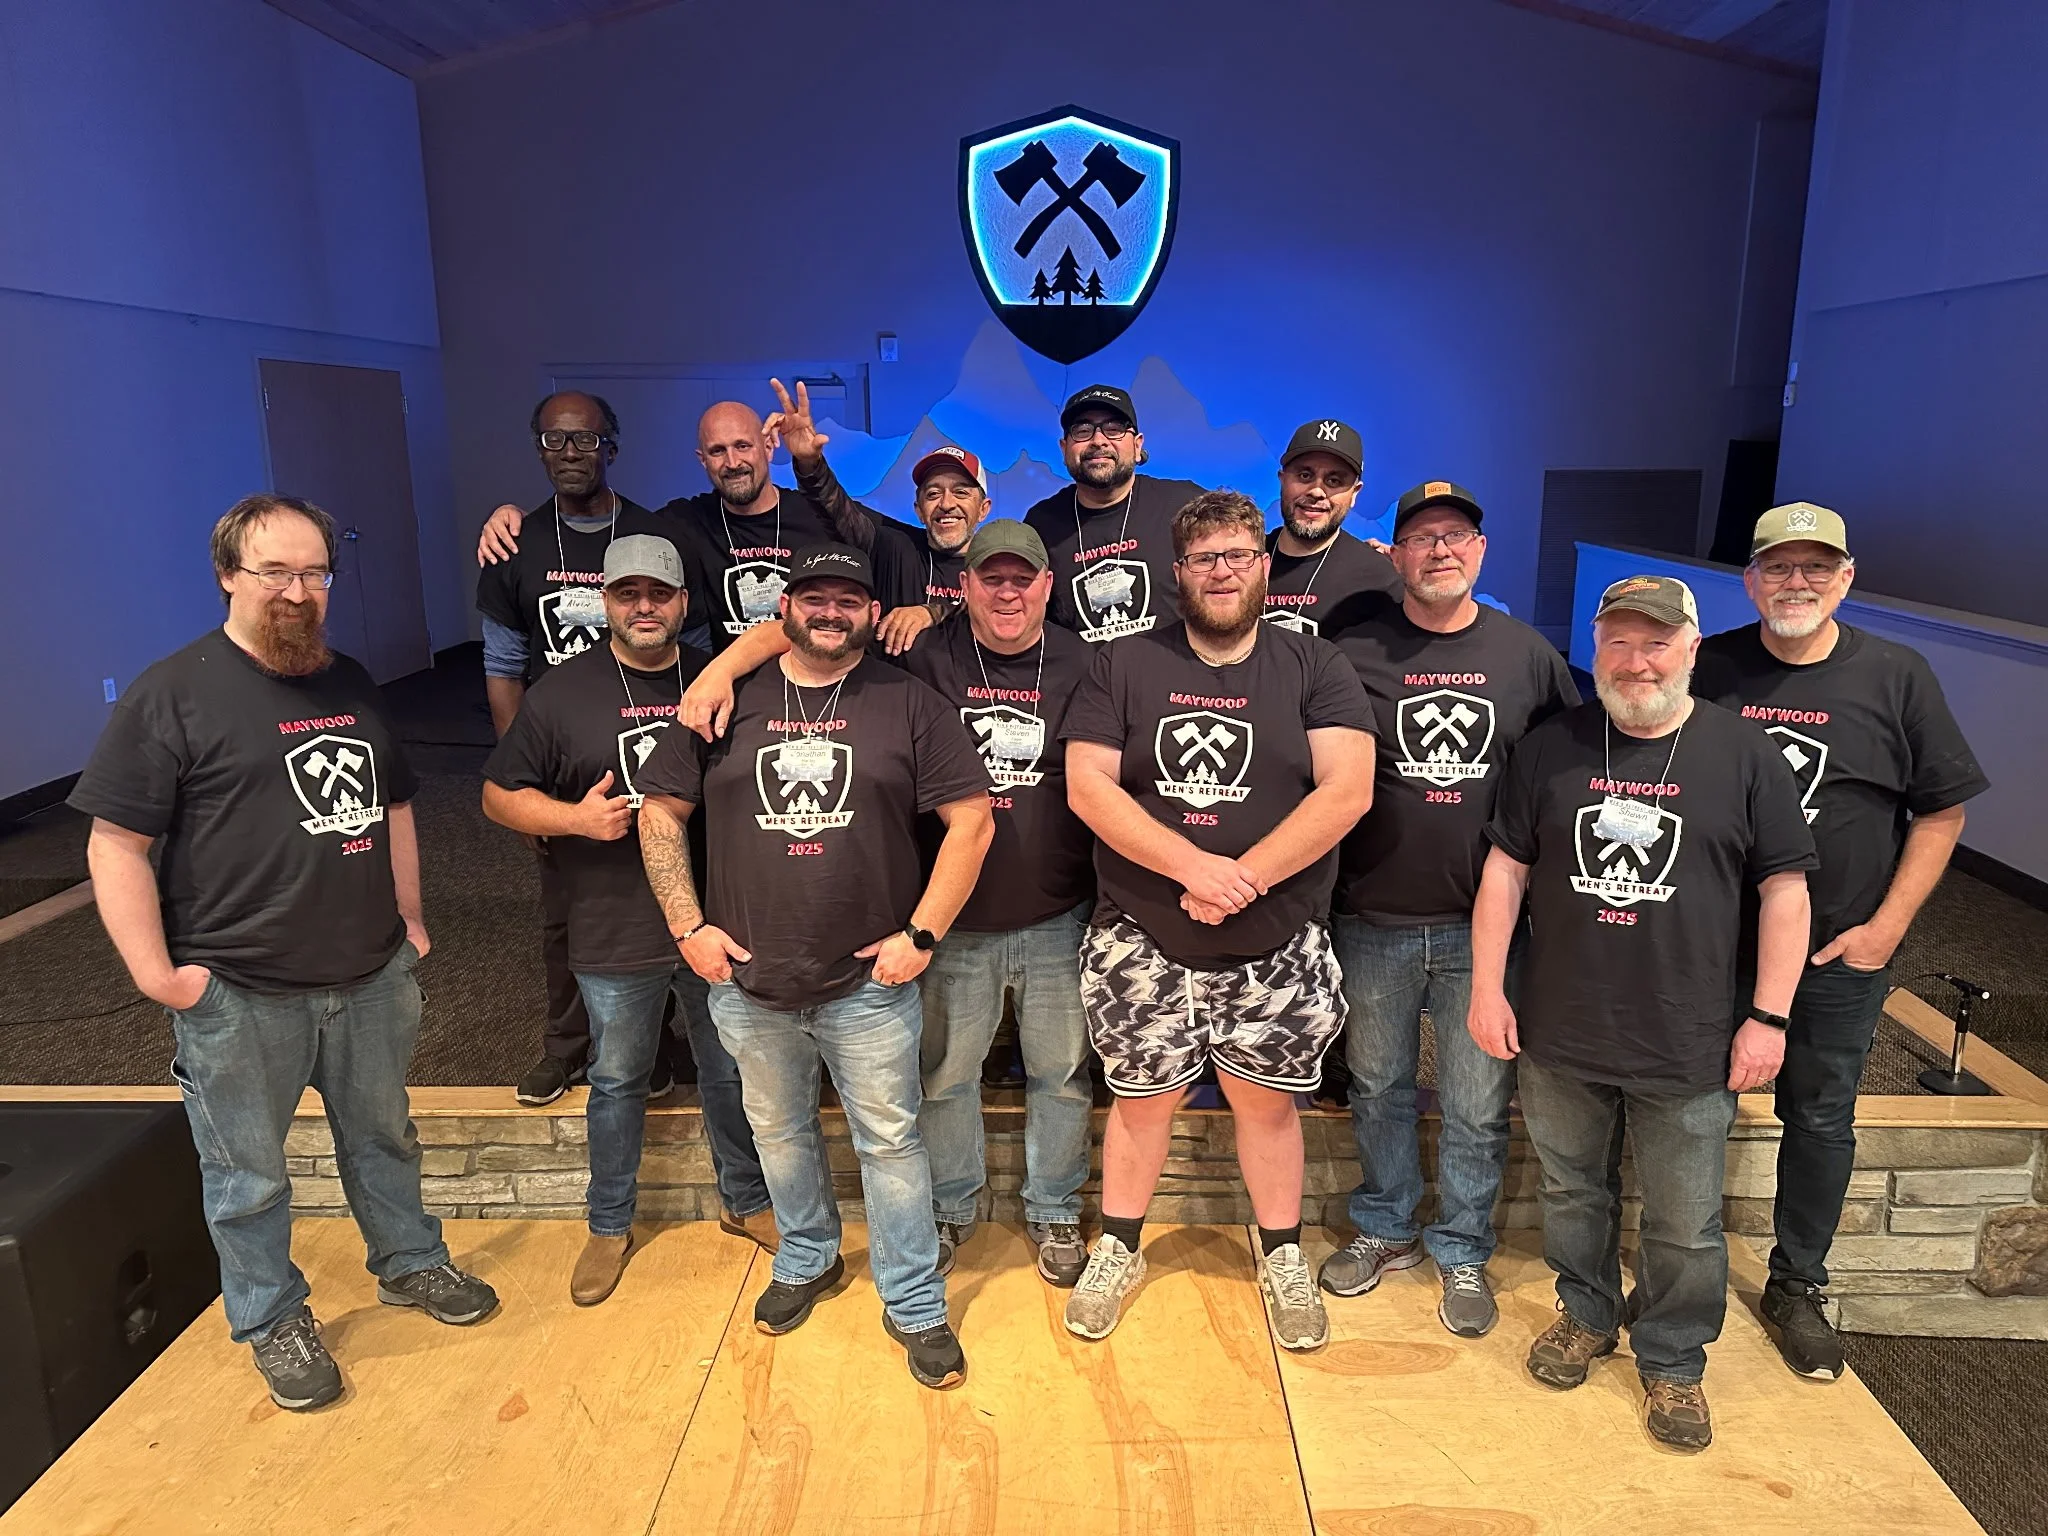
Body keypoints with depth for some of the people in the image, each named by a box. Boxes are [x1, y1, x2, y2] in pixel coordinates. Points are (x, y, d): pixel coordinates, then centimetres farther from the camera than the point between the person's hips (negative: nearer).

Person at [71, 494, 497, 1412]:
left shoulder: (351, 683, 9)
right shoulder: (171, 696, -11)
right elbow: (116, 842, -12)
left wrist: (408, 918, 14)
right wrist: (154, 972, -16)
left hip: (372, 976, 5)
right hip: (238, 993, -5)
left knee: (383, 1136, 21)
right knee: (248, 1174, 11)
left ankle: (410, 1263, 40)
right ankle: (273, 1321, 31)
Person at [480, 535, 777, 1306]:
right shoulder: (562, 692, -2)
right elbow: (500, 796, 1)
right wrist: (575, 816, -15)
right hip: (614, 936, -1)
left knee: (733, 1071, 15)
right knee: (617, 1081, 15)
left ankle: (744, 1200, 37)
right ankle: (609, 1227, 34)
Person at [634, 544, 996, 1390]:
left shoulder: (908, 703, -4)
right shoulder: (727, 702, 2)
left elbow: (972, 821, -6)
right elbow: (659, 813, 6)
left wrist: (922, 935, -10)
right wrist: (689, 925, -1)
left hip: (870, 981, -2)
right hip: (747, 980, 3)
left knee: (890, 1141, 7)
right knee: (779, 1131, 20)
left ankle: (915, 1306, 24)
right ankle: (807, 1260, 44)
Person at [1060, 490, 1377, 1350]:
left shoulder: (1313, 669, 1)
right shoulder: (1124, 667, 1)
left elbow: (1347, 790, -11)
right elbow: (1086, 786, -9)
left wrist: (1244, 878, -20)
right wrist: (1192, 865, -20)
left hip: (1277, 950, 0)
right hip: (1143, 947, 0)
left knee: (1267, 1104, 13)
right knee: (1140, 1101, 12)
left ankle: (1282, 1258, 34)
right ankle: (1118, 1249, 34)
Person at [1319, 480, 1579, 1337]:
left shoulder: (1527, 655, 2)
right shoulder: (1354, 653, -2)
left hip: (1484, 924, 0)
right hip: (1375, 920, 0)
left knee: (1477, 1106, 9)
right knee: (1378, 1087, 16)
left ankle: (1461, 1252, 30)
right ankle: (1385, 1230, 37)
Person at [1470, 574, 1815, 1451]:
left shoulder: (1744, 754, -6)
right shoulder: (1549, 747, -1)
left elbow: (1785, 890, -2)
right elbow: (1506, 870, 3)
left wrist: (1768, 1016, -6)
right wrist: (1487, 989, 0)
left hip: (1689, 1048, -1)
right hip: (1559, 1034, 2)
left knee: (1686, 1228, 11)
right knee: (1572, 1192, 19)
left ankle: (1674, 1361, 34)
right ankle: (1587, 1315, 43)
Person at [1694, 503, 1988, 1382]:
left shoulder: (1897, 677, -4)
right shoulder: (1707, 669, -4)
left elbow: (1942, 810, 0)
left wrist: (1886, 927, -6)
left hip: (1839, 953, 0)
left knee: (1821, 1120, 13)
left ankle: (1796, 1287, 32)